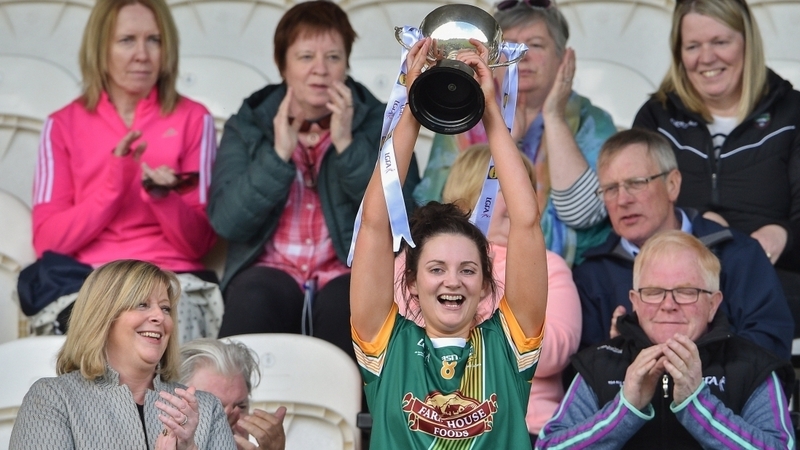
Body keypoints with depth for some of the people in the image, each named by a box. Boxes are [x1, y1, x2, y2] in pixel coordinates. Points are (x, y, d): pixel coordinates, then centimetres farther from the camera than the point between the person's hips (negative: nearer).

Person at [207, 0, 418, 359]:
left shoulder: (378, 123, 10)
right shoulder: (247, 126, 11)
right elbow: (226, 222, -2)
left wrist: (347, 144, -11)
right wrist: (278, 154, -11)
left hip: (351, 271, 0)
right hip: (270, 268, 1)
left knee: (346, 308, -34)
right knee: (252, 303, -33)